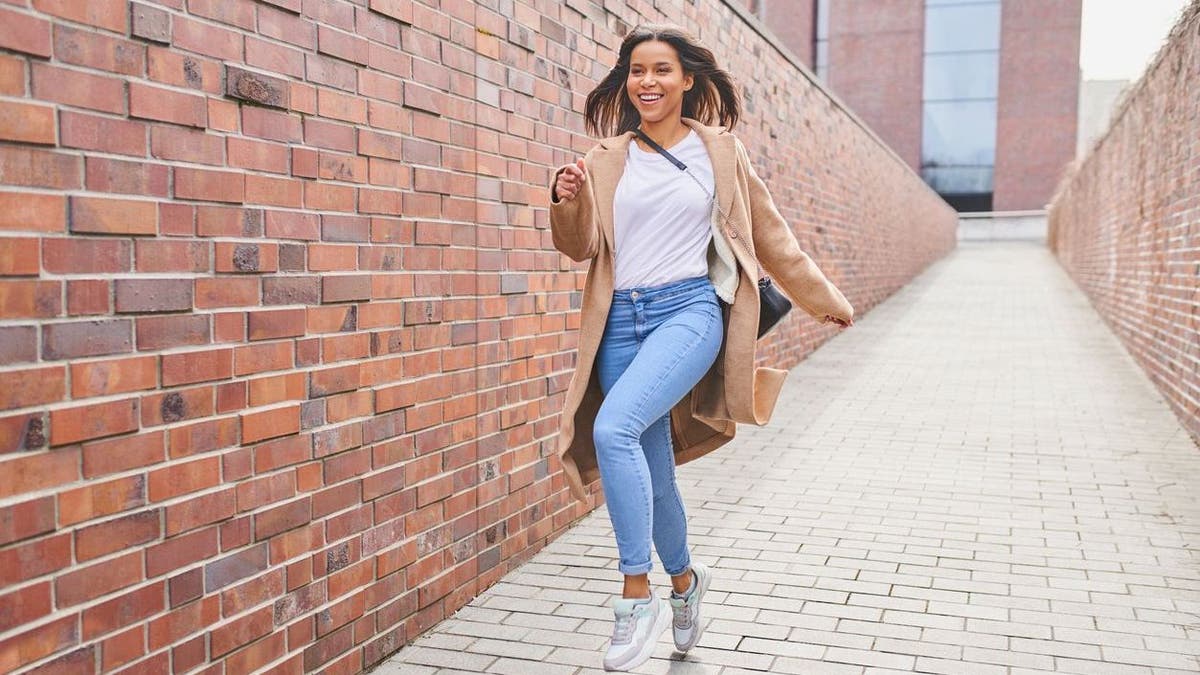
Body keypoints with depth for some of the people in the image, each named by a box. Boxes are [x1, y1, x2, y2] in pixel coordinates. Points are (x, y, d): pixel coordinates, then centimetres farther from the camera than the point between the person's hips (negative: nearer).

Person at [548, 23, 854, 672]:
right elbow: (582, 246, 1)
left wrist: (825, 299, 19)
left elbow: (769, 235, 14)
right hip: (622, 320, 3)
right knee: (653, 477, 9)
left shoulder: (719, 151, 6)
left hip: (690, 310, -3)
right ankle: (685, 578, 38)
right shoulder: (606, 158, 9)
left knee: (614, 428, -28)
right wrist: (568, 200, -20)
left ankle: (638, 595, -16)